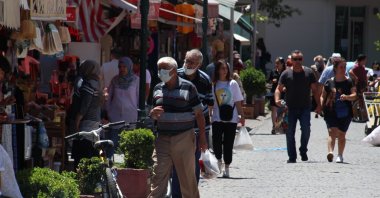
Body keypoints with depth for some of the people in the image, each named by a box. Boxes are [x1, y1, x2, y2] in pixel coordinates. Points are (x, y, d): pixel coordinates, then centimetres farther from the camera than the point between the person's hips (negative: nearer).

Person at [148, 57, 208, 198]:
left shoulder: (188, 87, -3)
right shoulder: (158, 89, 11)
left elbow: (199, 114, -1)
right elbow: (153, 115, 21)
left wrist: (202, 137, -5)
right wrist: (153, 114, -5)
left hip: (184, 138, -3)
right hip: (162, 138, 4)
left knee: (187, 176, 3)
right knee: (158, 175, -4)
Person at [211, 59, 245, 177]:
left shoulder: (233, 84, 3)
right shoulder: (213, 84, 1)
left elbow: (238, 102, 6)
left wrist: (242, 116, 4)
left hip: (231, 119, 0)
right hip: (217, 118, 0)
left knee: (228, 144, 2)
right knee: (216, 142, -6)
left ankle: (226, 168, 11)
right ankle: (219, 160, 22)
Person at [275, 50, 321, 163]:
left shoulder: (309, 73, 5)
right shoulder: (286, 74, 3)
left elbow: (315, 90, 9)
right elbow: (279, 89, 2)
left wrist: (318, 105, 3)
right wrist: (277, 99, -18)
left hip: (305, 108, 0)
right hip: (291, 109, 1)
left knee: (306, 129, -15)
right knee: (290, 133, 1)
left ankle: (303, 151, 7)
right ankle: (292, 157, 9)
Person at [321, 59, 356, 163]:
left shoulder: (349, 82, 2)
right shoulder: (329, 82, 5)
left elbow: (354, 95, -7)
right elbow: (323, 96, 13)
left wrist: (346, 97, -27)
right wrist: (322, 105, -4)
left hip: (345, 113, 1)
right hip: (331, 112, -1)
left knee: (341, 134, 8)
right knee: (332, 131, -17)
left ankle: (340, 156, 20)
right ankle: (330, 152, -31)